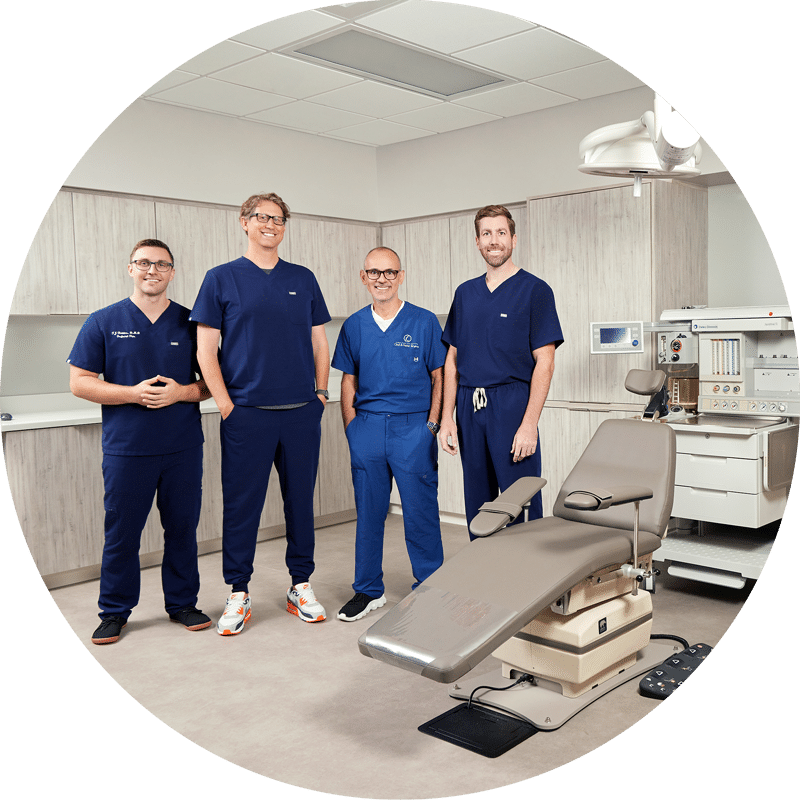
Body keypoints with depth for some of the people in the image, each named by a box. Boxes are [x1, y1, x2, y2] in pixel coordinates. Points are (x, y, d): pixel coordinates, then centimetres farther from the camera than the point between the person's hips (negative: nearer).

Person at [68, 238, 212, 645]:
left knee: (182, 528, 9)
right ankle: (114, 611, 22)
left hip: (183, 447, 2)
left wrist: (180, 392, -12)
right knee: (121, 532, 5)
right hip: (126, 448, -1)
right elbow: (80, 382, -1)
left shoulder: (190, 322, 7)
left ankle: (182, 602, 25)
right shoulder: (104, 322, 3)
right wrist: (134, 393, -14)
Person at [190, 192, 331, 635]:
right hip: (246, 413, -2)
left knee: (301, 499, 9)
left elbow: (319, 341, 15)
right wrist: (226, 404, -7)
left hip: (302, 412, 3)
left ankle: (301, 586, 22)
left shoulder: (303, 279, 13)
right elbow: (206, 349, 0)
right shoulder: (222, 278, 4)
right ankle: (238, 594, 15)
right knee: (241, 503, 2)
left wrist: (321, 392, 5)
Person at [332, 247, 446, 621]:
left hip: (413, 426, -3)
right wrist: (351, 427, 5)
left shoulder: (424, 322, 1)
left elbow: (439, 377, 2)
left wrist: (431, 425, -6)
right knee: (368, 511, 9)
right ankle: (368, 591, 22)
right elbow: (349, 380, 14)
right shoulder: (354, 326, 9)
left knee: (420, 511, 1)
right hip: (367, 426, 3)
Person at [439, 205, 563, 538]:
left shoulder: (534, 290, -2)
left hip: (512, 403, -5)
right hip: (470, 407, 5)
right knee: (477, 508, 12)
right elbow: (453, 360, 14)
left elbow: (544, 362, -8)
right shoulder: (465, 293, 14)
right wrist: (447, 418, 6)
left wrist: (529, 423, -16)